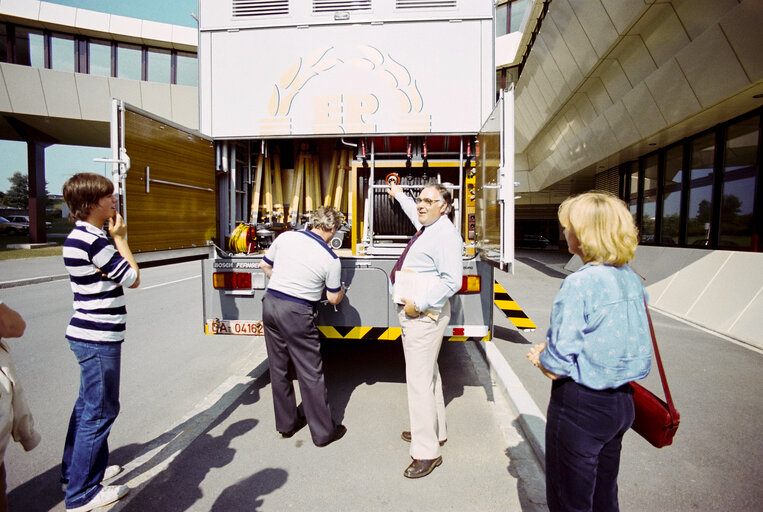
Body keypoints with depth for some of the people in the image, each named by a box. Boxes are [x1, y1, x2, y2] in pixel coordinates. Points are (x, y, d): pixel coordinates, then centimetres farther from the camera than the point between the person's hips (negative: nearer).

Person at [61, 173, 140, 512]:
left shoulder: (82, 236, 11)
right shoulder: (92, 239, -22)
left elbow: (113, 276, 14)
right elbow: (133, 279, -13)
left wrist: (115, 239, 7)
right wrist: (120, 238, -6)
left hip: (88, 335, 10)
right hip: (99, 339, -10)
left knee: (88, 405, 22)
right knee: (100, 411, 2)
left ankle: (76, 471, 39)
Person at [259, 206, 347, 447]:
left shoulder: (285, 237, 1)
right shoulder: (331, 259, -10)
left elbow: (265, 265, 15)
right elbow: (333, 299, -1)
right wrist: (342, 289, 21)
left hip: (270, 304, 6)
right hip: (297, 313, -5)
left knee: (278, 369, 17)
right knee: (311, 374, 6)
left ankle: (286, 423, 33)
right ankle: (323, 432, 19)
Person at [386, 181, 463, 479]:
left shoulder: (445, 234, -17)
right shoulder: (425, 226, 12)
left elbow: (451, 281, -24)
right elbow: (414, 212, 38)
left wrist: (419, 303, -22)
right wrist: (399, 194, 51)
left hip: (424, 314, -11)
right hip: (413, 312, 11)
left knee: (419, 379, -6)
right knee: (428, 374, 20)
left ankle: (427, 451, 7)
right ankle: (435, 432, 38)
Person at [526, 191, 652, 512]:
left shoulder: (579, 284, -23)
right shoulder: (632, 280, 0)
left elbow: (556, 368, -22)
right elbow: (621, 343, 10)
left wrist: (539, 356, 0)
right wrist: (553, 347, 9)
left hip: (581, 407, -7)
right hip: (622, 403, 7)